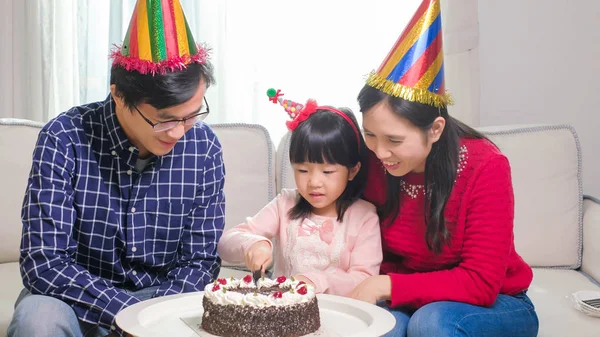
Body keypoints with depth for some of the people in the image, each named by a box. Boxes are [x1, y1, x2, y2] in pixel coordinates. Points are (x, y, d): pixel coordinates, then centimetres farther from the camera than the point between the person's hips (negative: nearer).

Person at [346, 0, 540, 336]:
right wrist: (367, 289, -20)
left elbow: (481, 283, -21)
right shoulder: (375, 163, -12)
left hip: (493, 303, -2)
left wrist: (388, 285, -27)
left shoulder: (486, 167, -22)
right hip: (413, 301, 2)